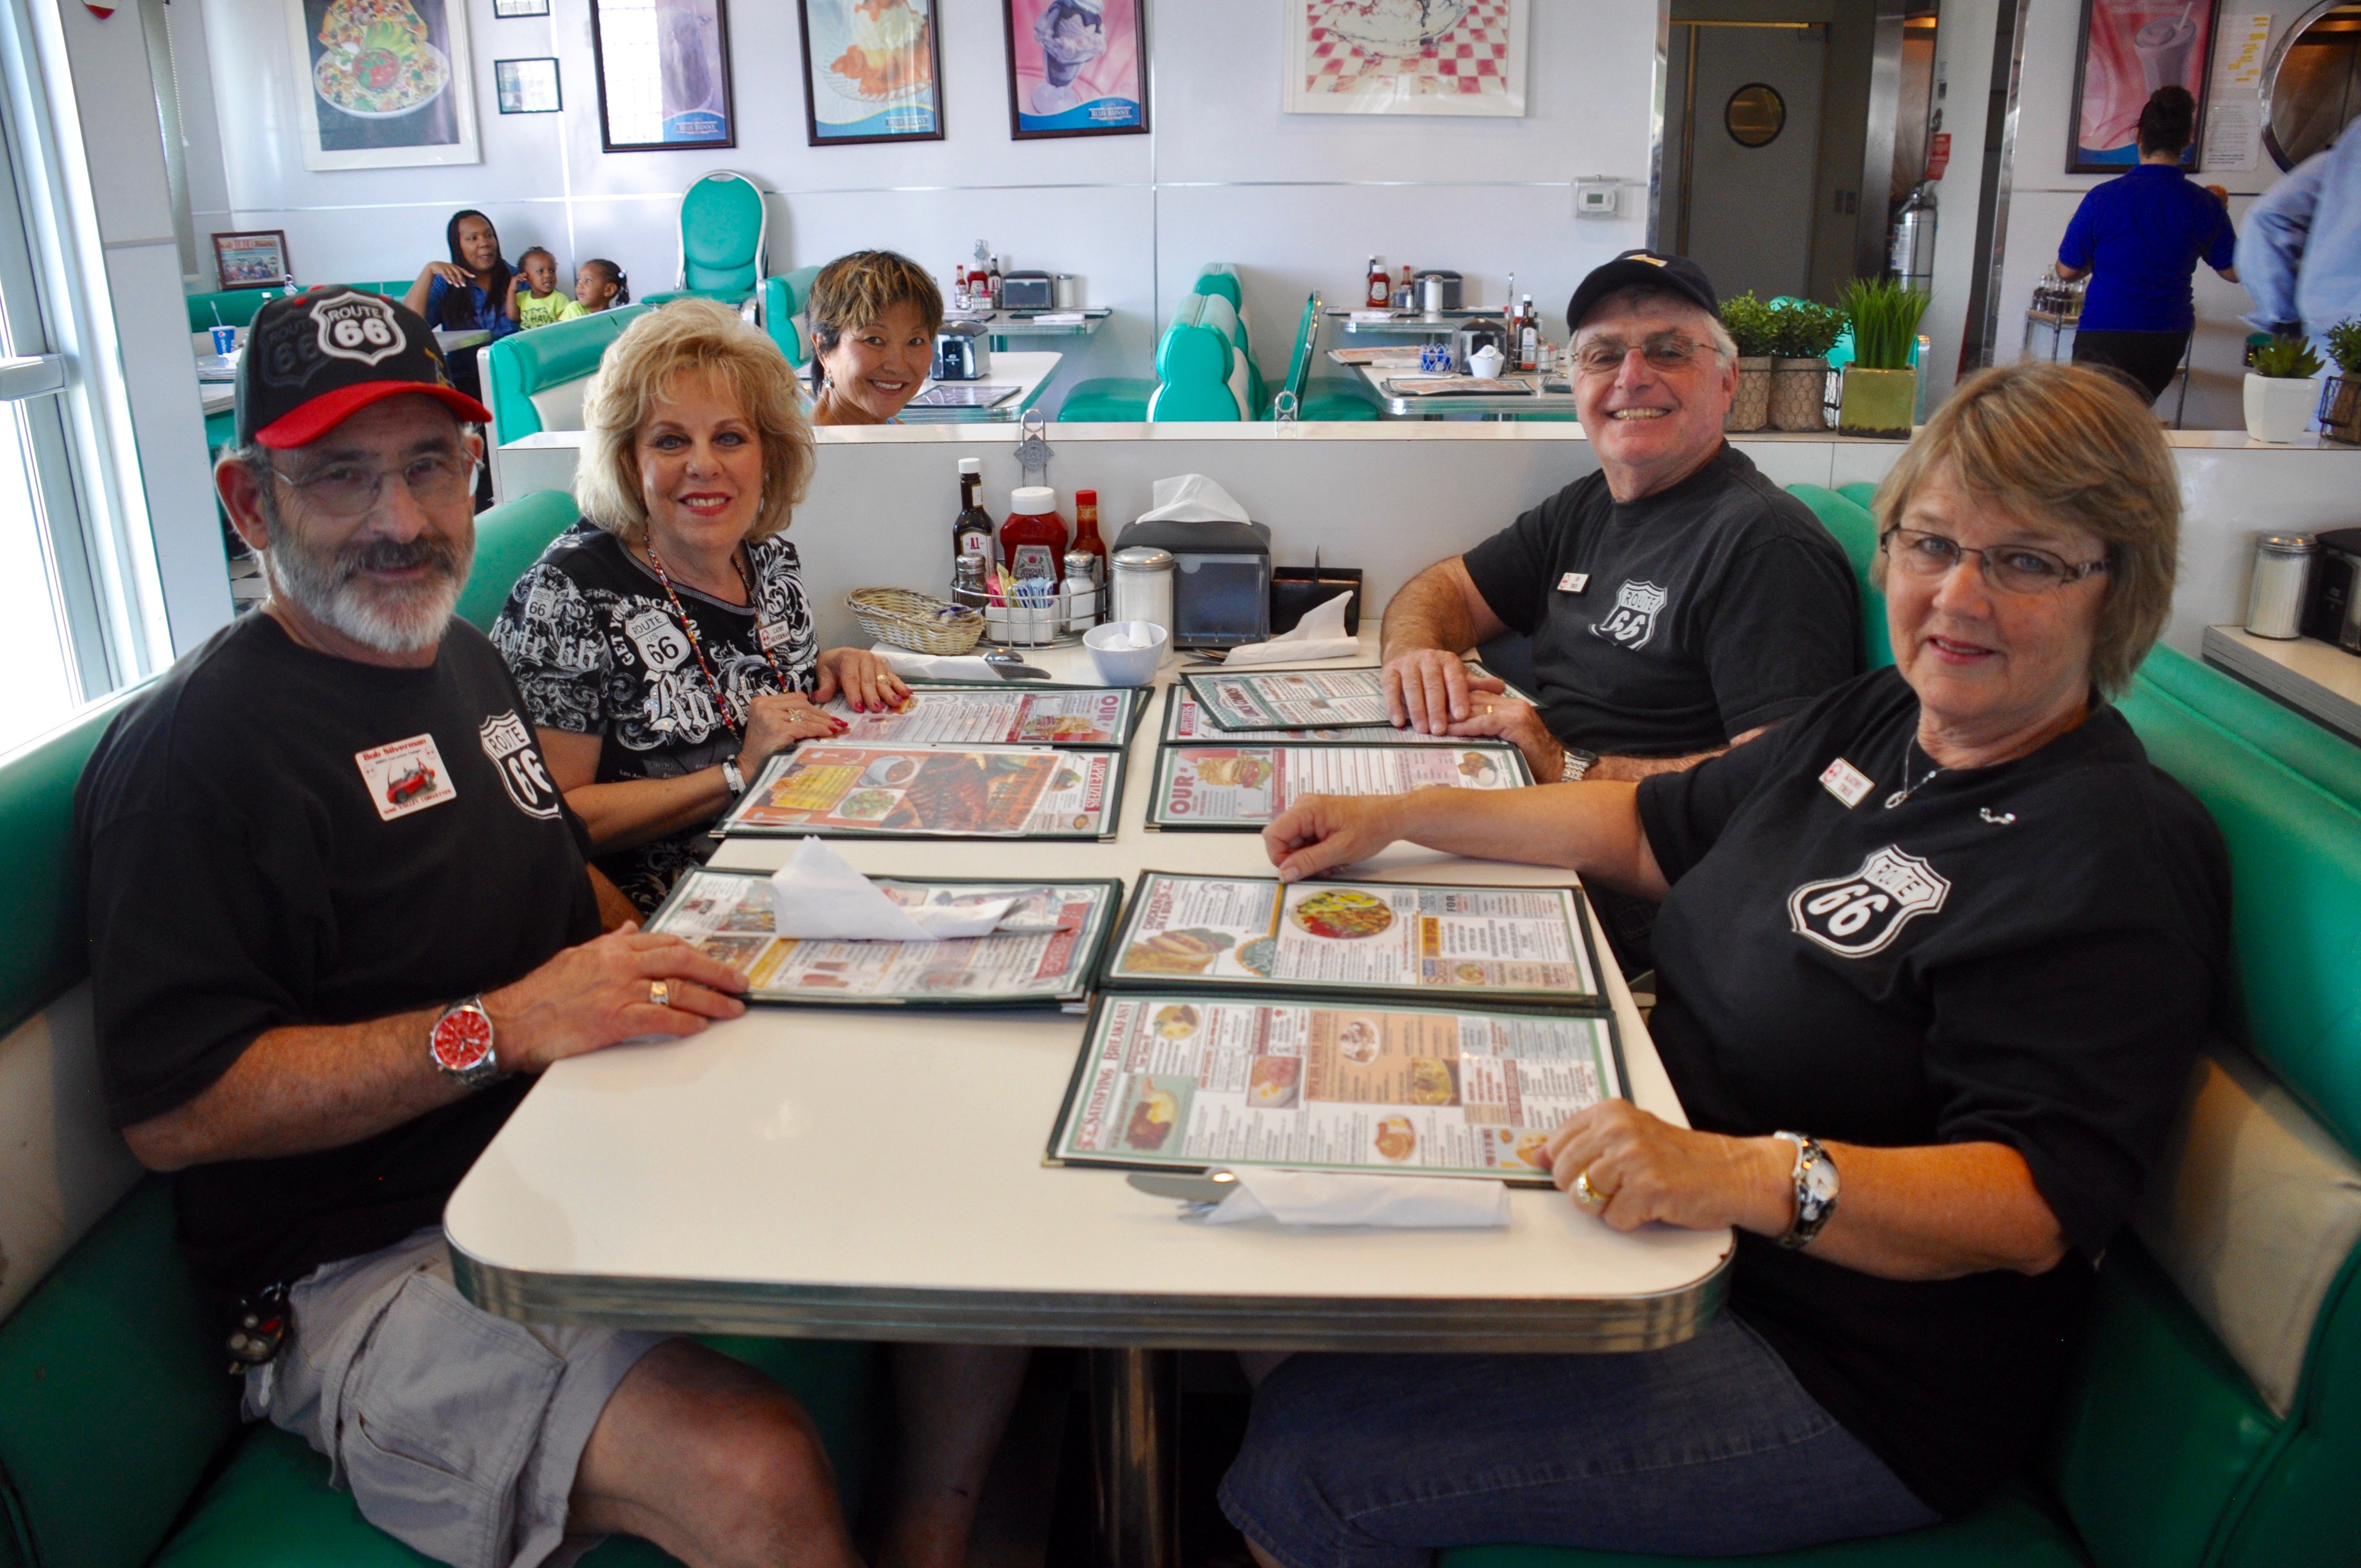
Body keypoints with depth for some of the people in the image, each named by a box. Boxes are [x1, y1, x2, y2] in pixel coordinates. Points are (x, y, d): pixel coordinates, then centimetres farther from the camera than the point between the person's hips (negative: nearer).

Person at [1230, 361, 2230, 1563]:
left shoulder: (2116, 856, -19)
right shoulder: (1879, 721, 7)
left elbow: (2036, 1203, -27)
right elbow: (1652, 824, 18)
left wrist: (1748, 1175, -43)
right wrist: (1396, 818, 13)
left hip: (1846, 1378, -8)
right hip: (1669, 1236, 8)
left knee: (1312, 1458, -16)